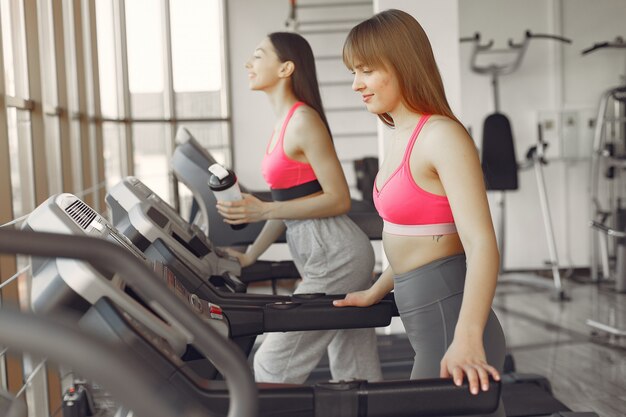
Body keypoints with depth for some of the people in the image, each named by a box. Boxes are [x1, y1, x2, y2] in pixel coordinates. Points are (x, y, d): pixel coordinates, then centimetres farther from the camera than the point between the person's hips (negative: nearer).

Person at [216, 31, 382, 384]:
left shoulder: (303, 120, -15)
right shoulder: (285, 121, 13)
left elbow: (338, 199, -17)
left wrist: (262, 211, -20)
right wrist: (250, 256, 17)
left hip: (336, 256, -10)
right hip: (328, 255, 10)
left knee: (272, 368, -1)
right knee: (359, 375, 13)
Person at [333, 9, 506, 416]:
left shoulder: (443, 136, -16)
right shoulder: (402, 136, 11)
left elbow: (481, 244, -25)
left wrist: (467, 339, -36)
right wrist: (375, 293, 26)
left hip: (450, 321, -9)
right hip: (430, 319, 9)